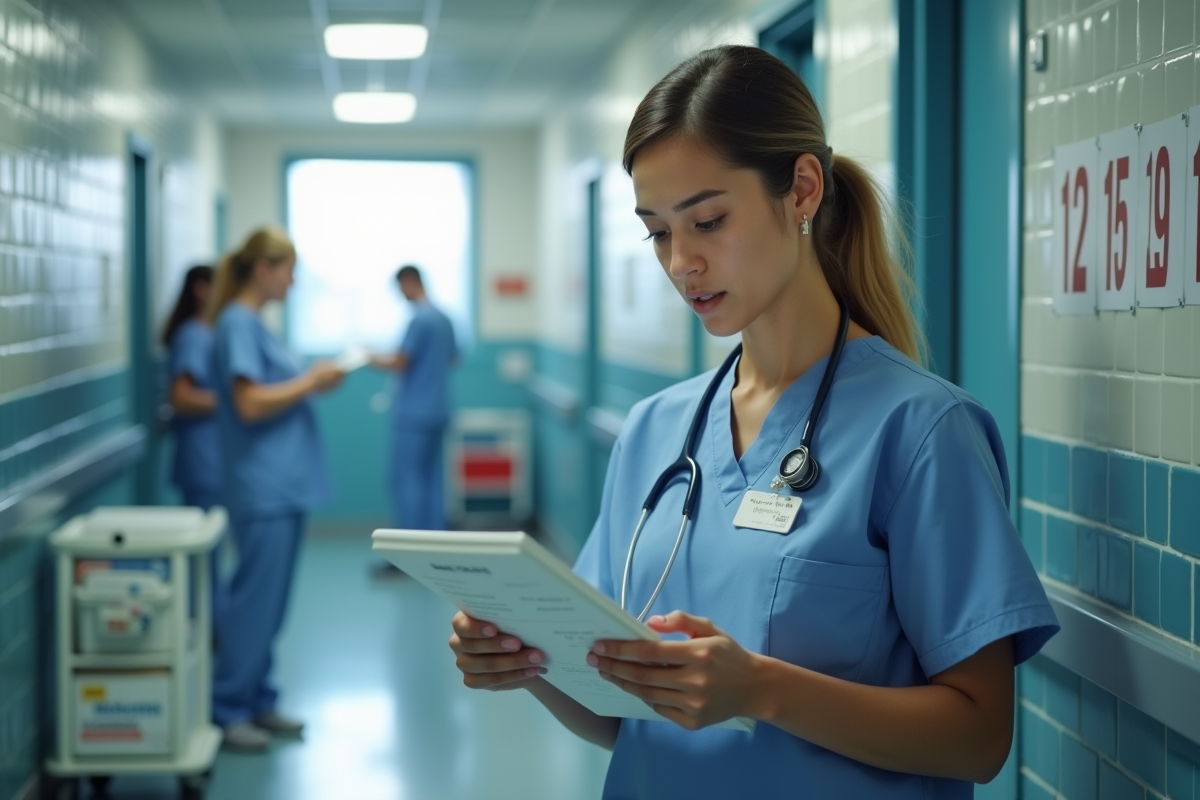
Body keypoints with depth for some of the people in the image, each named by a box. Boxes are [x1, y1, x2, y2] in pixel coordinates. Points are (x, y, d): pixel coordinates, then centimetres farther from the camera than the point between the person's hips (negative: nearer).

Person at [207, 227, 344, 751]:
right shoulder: (237, 324, -13)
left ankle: (258, 703, 21)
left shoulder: (253, 324, 16)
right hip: (263, 486, -10)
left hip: (285, 484, 10)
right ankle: (227, 710, 5)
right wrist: (309, 382, -11)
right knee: (255, 599, -4)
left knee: (270, 601, 13)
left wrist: (313, 382, 7)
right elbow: (251, 403, -20)